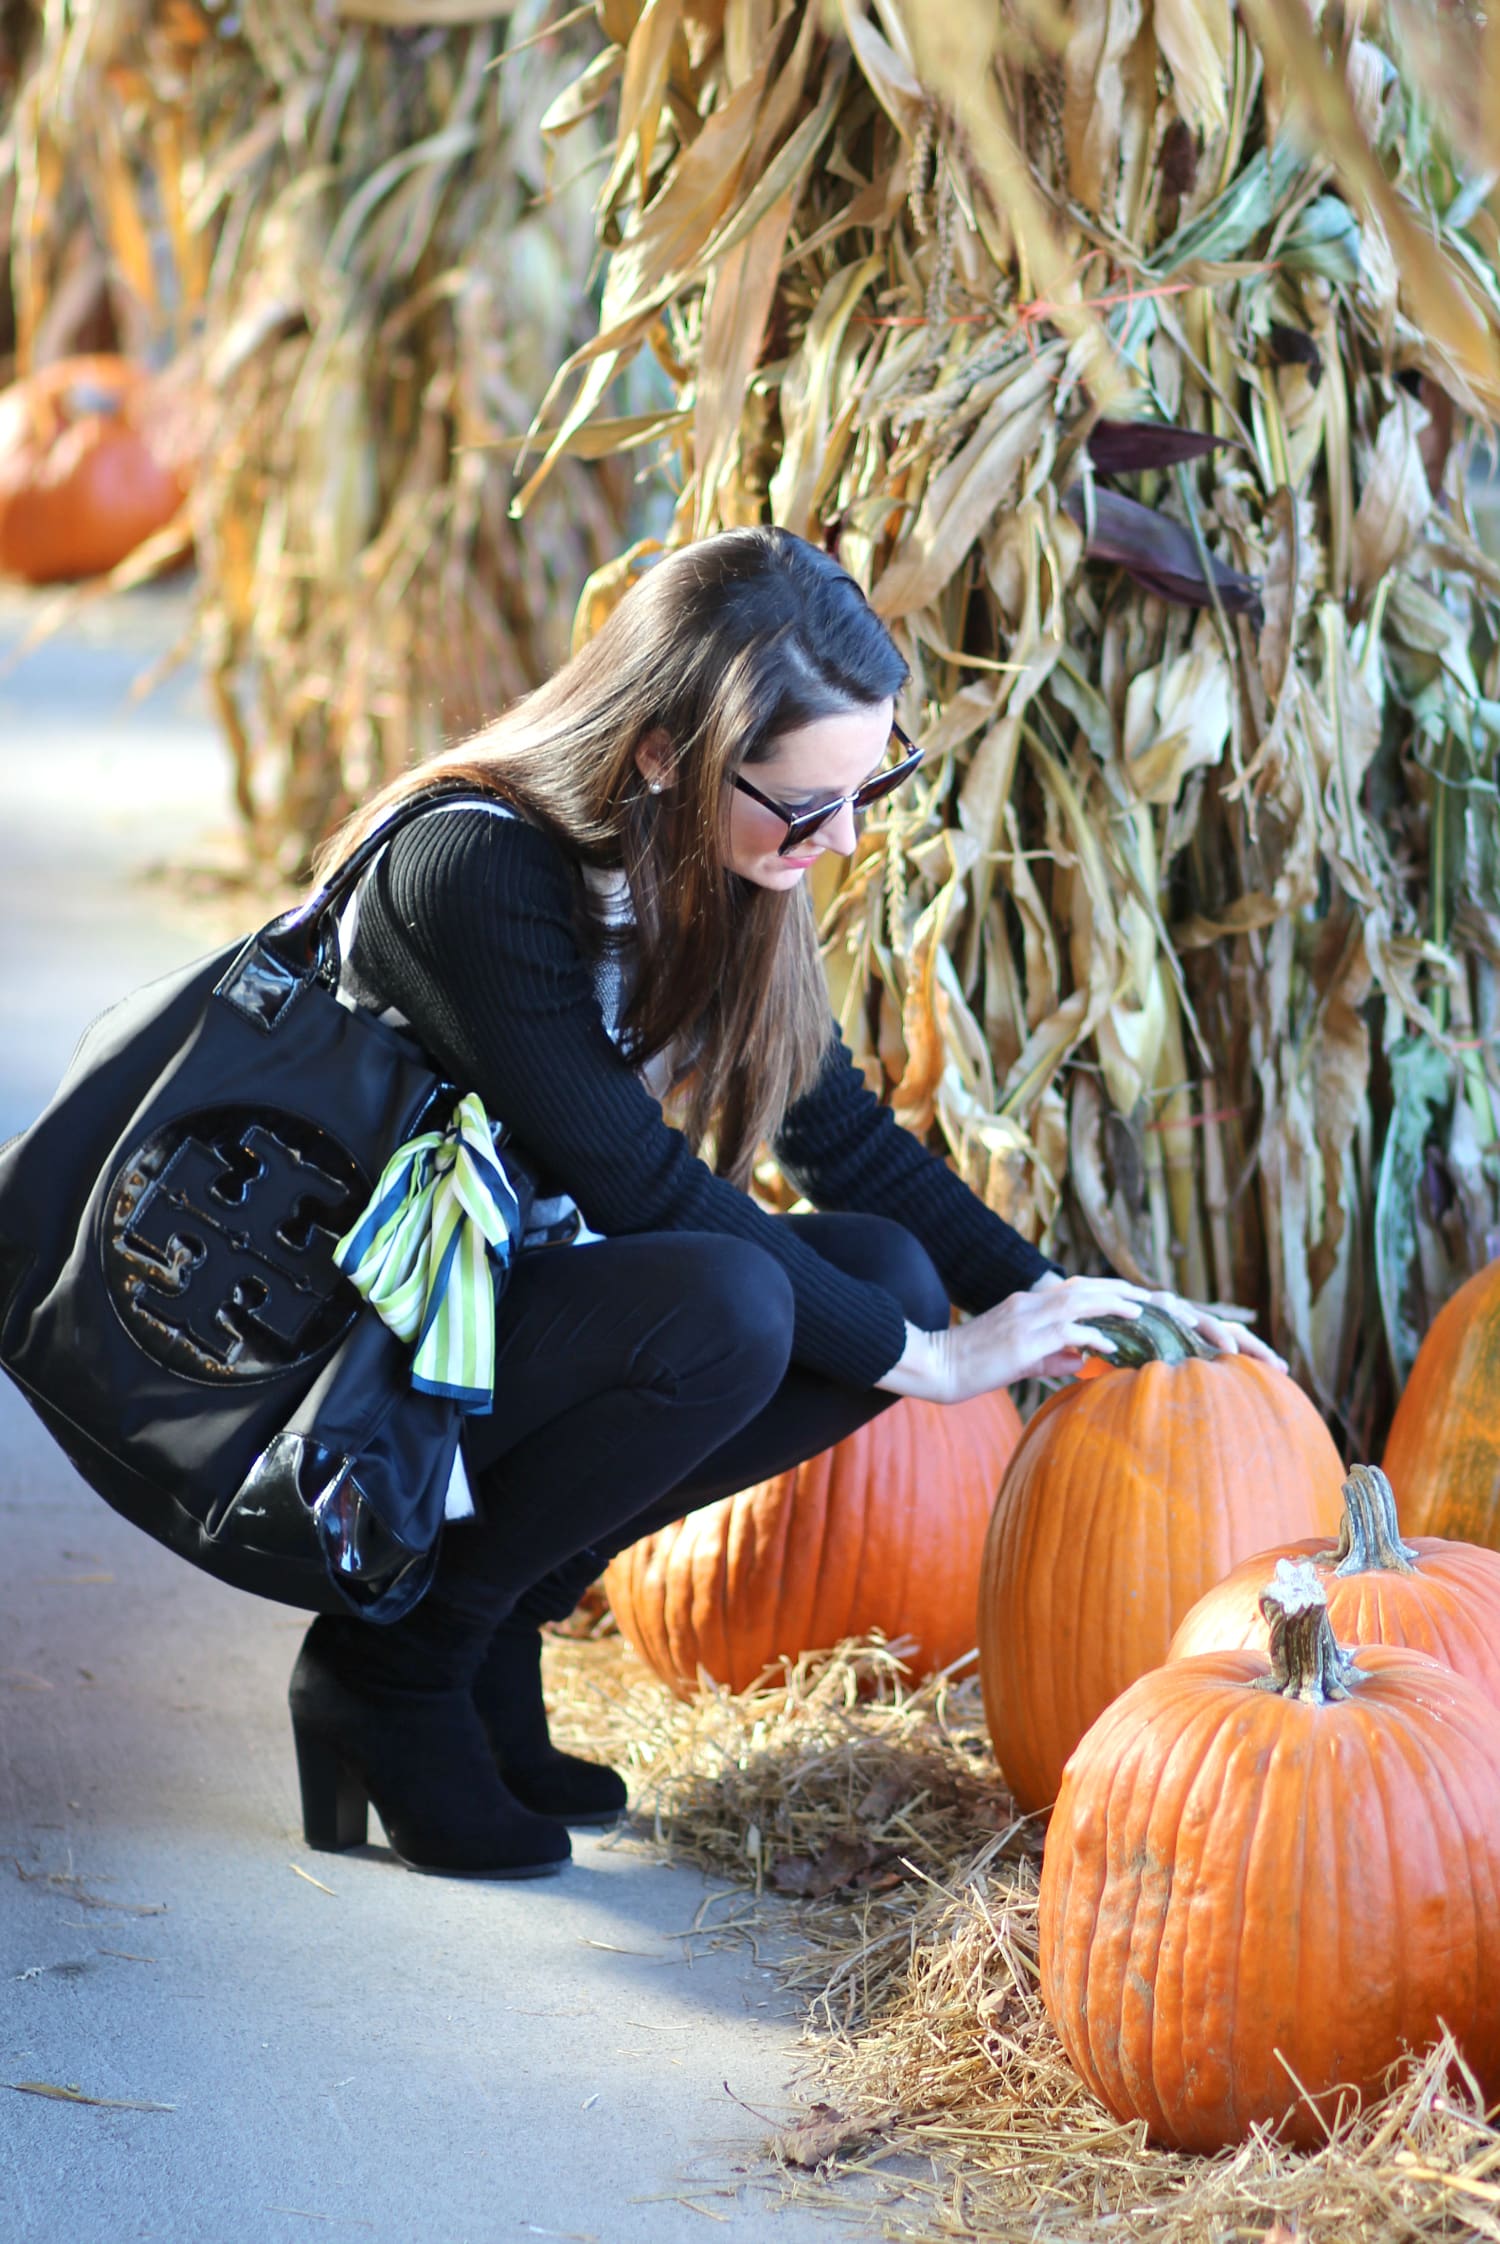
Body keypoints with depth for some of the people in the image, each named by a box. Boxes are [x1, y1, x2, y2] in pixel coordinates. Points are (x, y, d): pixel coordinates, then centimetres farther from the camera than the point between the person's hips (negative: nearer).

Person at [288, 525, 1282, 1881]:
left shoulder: (713, 870, -2)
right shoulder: (474, 870, -27)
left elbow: (840, 1132, 8)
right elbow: (639, 1188, -27)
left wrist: (1053, 1299, -2)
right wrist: (926, 1358, -22)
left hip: (514, 1288, 8)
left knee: (883, 1271, -11)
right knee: (717, 1305, -32)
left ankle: (495, 1619, -1)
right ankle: (389, 1663, -12)